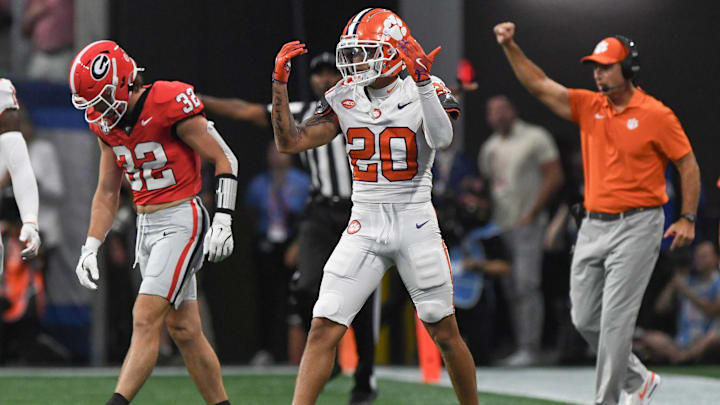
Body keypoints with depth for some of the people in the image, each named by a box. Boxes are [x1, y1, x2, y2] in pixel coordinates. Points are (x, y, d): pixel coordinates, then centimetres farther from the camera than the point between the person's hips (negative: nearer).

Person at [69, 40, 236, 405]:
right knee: (183, 330, 9)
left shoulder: (171, 105, -17)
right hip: (146, 224, 8)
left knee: (145, 320, -15)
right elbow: (107, 192, 15)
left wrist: (222, 221, -16)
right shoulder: (106, 123, 6)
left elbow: (224, 160, -10)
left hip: (181, 221, -7)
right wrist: (90, 248, 8)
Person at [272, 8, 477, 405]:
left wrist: (422, 81, -34)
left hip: (415, 223, -3)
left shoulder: (426, 91, -6)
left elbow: (442, 138, -26)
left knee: (445, 334, 6)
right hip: (363, 225, 3)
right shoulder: (344, 98, 5)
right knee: (323, 329, -8)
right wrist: (279, 82, -7)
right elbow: (289, 142, 1)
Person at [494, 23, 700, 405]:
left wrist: (688, 219, -10)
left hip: (636, 226, -6)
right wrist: (510, 47, -11)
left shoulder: (656, 115, -7)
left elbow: (688, 165, -3)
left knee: (615, 319, -10)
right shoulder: (588, 106, 8)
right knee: (585, 319, 9)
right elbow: (538, 84, 2)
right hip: (592, 226, 6)